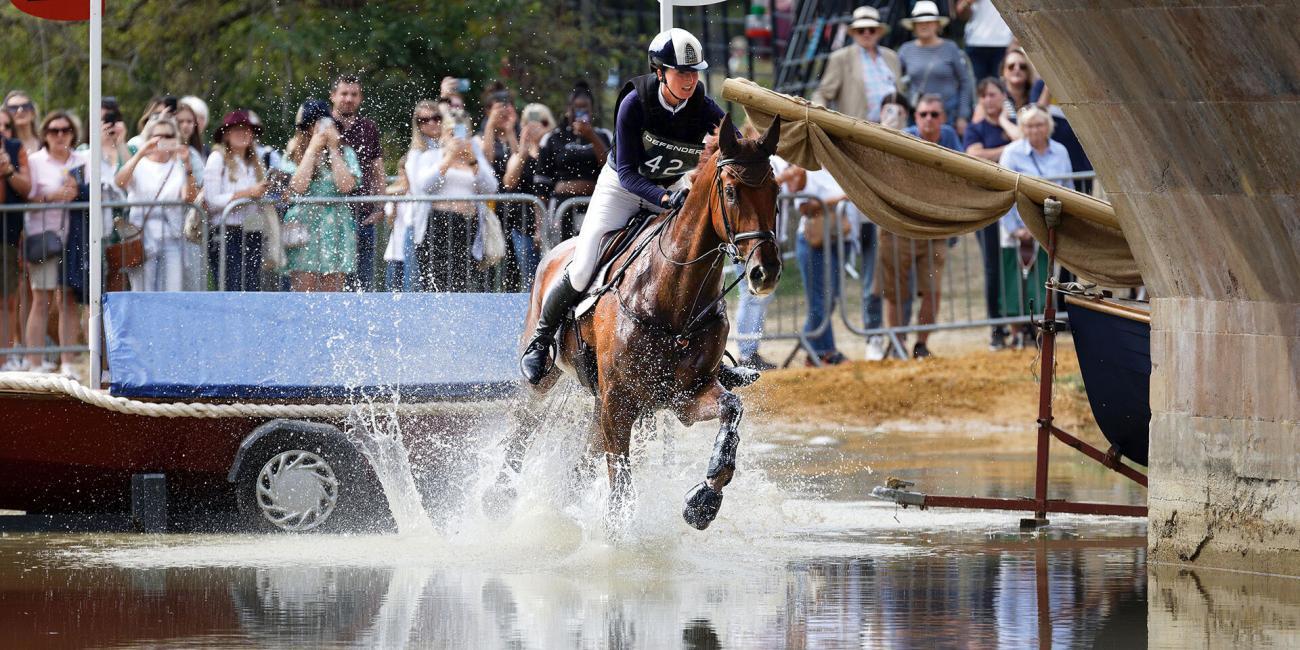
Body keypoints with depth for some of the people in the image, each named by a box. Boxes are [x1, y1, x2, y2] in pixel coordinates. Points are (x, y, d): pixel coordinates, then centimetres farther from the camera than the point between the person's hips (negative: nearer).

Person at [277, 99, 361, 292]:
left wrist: (333, 149, -4)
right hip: (305, 224, -2)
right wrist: (312, 149, -6)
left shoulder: (345, 153, 10)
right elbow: (298, 186, -10)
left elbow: (346, 185, -6)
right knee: (304, 286, -8)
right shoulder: (294, 153, 6)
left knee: (333, 289, -1)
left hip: (335, 226, 2)